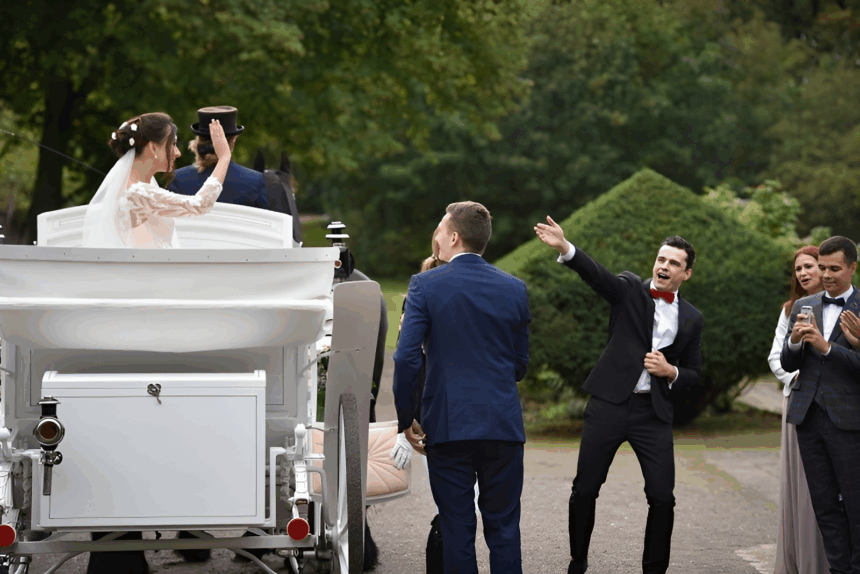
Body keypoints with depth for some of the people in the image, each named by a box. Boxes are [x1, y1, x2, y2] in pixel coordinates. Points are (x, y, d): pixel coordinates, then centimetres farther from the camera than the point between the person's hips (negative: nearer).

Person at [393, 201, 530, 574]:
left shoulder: (425, 285, -4)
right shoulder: (514, 289, 5)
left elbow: (407, 358, -10)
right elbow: (520, 365, 12)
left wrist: (406, 420, -1)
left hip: (447, 425, -2)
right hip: (503, 424, 2)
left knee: (457, 529, 4)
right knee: (503, 527, 8)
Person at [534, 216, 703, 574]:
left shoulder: (691, 319, 10)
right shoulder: (630, 290, 2)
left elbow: (694, 373, 16)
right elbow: (597, 275, -18)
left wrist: (671, 371, -8)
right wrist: (564, 248, -38)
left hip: (654, 411, 2)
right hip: (609, 404, -2)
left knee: (662, 497, -4)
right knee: (585, 489, 2)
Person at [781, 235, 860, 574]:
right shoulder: (803, 307, 13)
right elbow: (787, 364, 10)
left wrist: (825, 346, -21)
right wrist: (795, 342, -10)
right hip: (808, 416, 5)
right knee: (825, 504, 7)